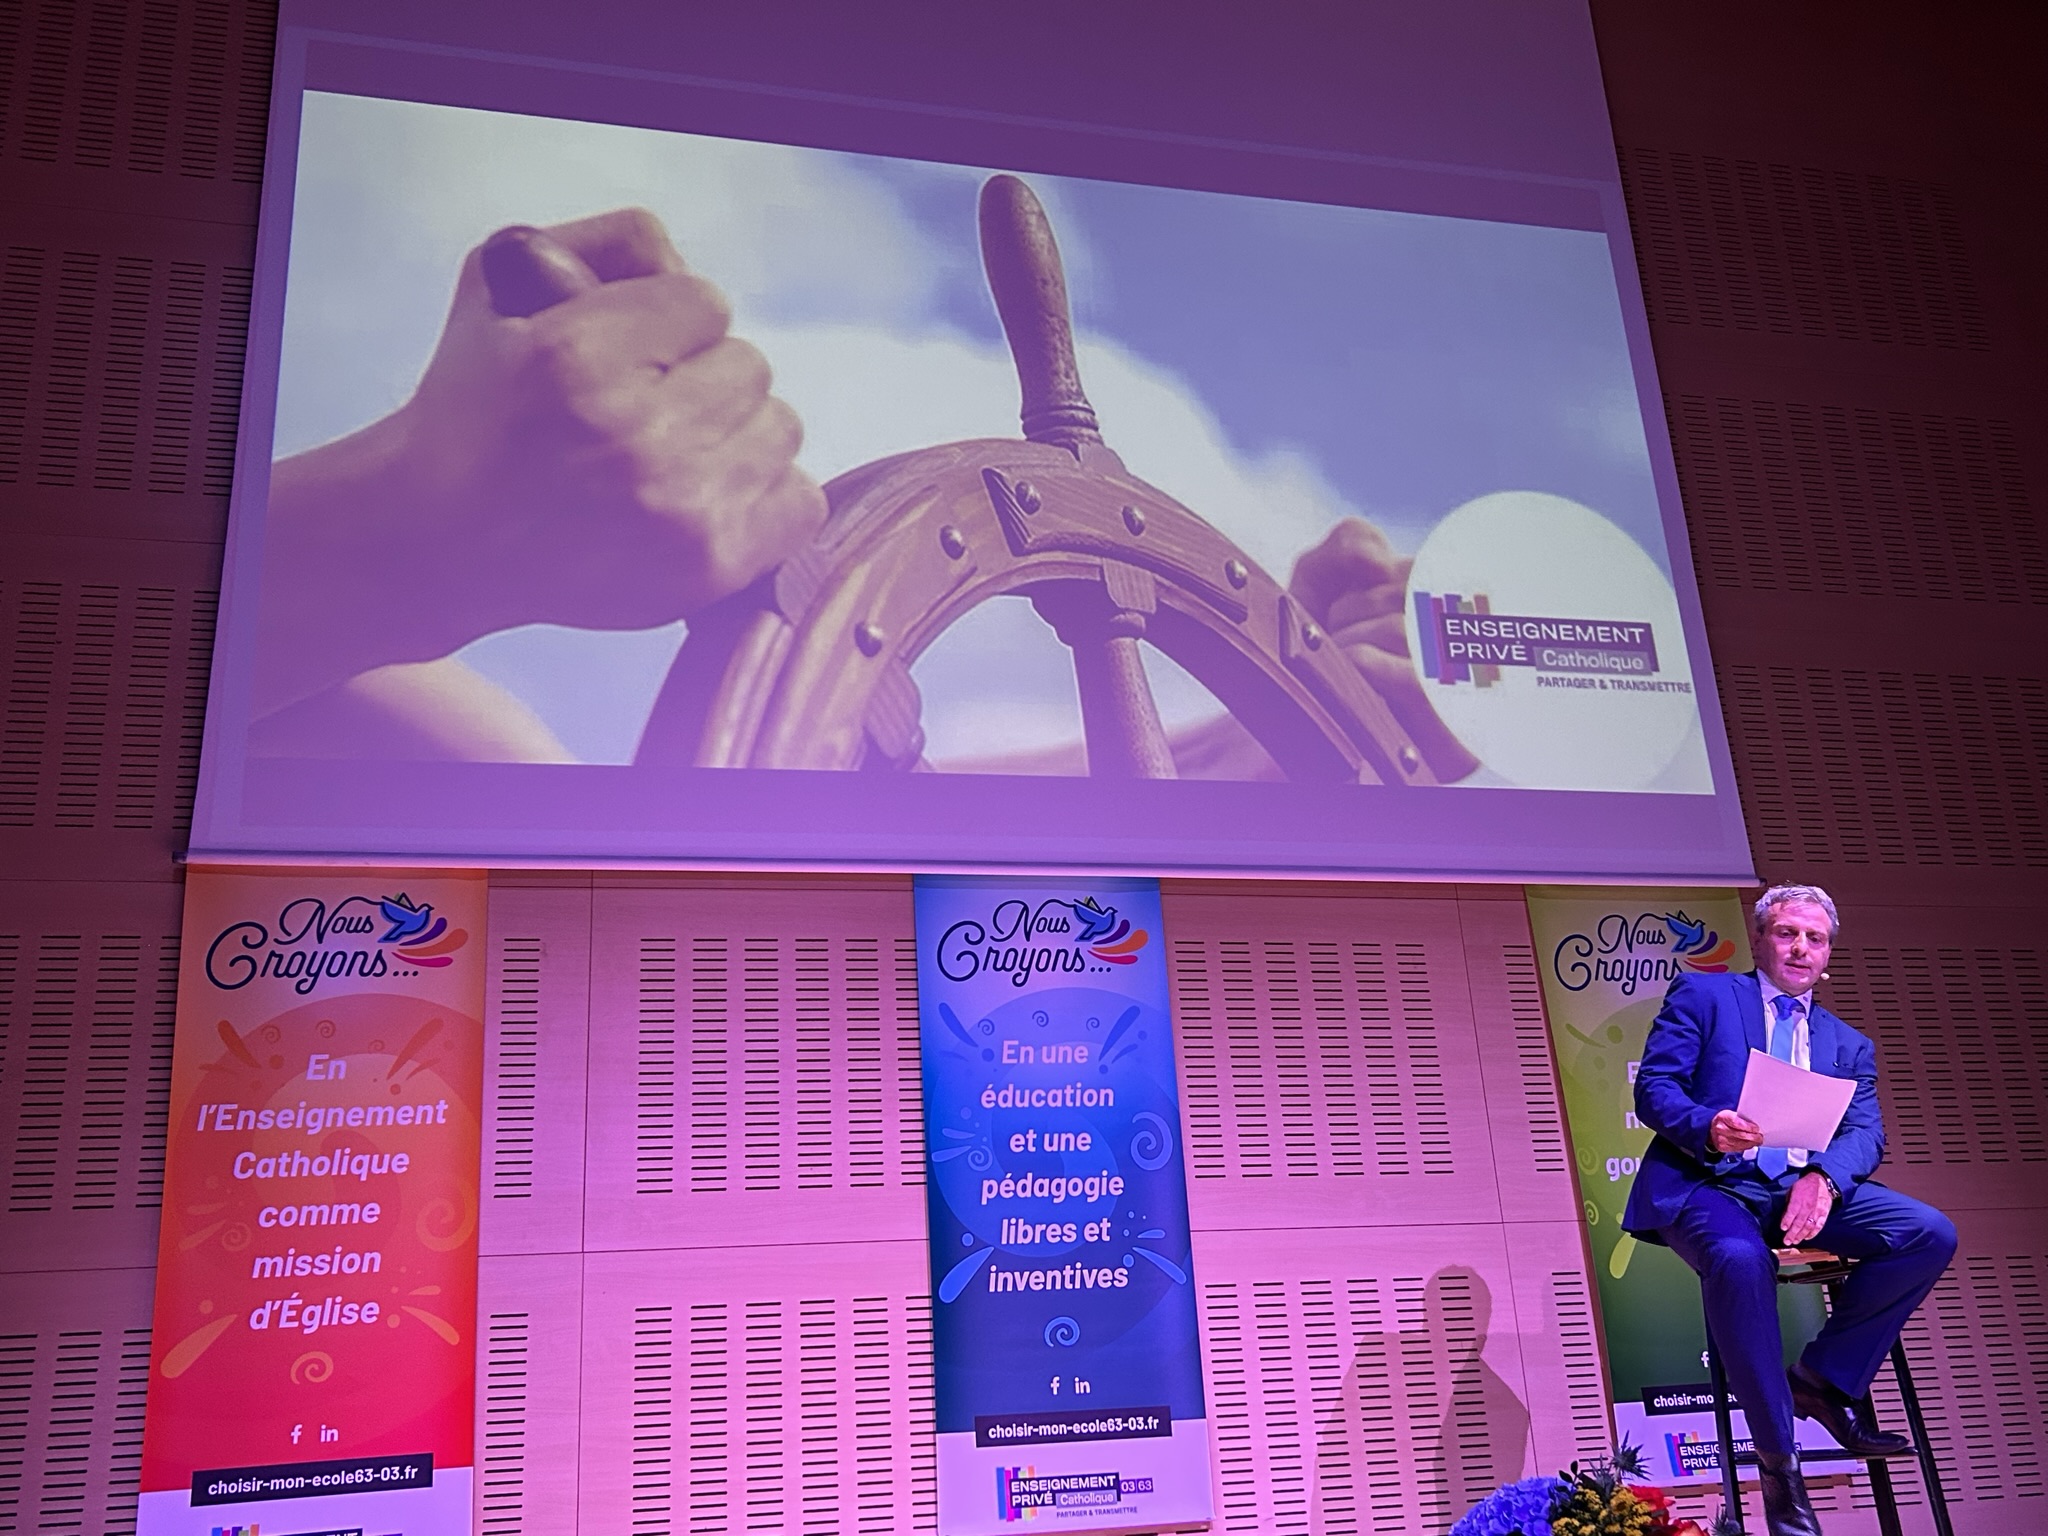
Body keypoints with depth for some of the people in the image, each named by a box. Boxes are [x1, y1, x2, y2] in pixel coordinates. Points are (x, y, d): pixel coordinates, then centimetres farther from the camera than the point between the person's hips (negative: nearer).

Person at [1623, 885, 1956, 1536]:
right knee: (1740, 1258, -37)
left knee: (1931, 1234, -18)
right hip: (1709, 1183, -5)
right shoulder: (1702, 995, 9)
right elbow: (1652, 1086, -1)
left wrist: (1824, 1177, -17)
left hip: (1805, 1188, 5)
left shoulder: (1849, 1044, 23)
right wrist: (1709, 1127, -24)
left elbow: (1865, 1133, 7)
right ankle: (1778, 1462, -22)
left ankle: (1826, 1376, -2)